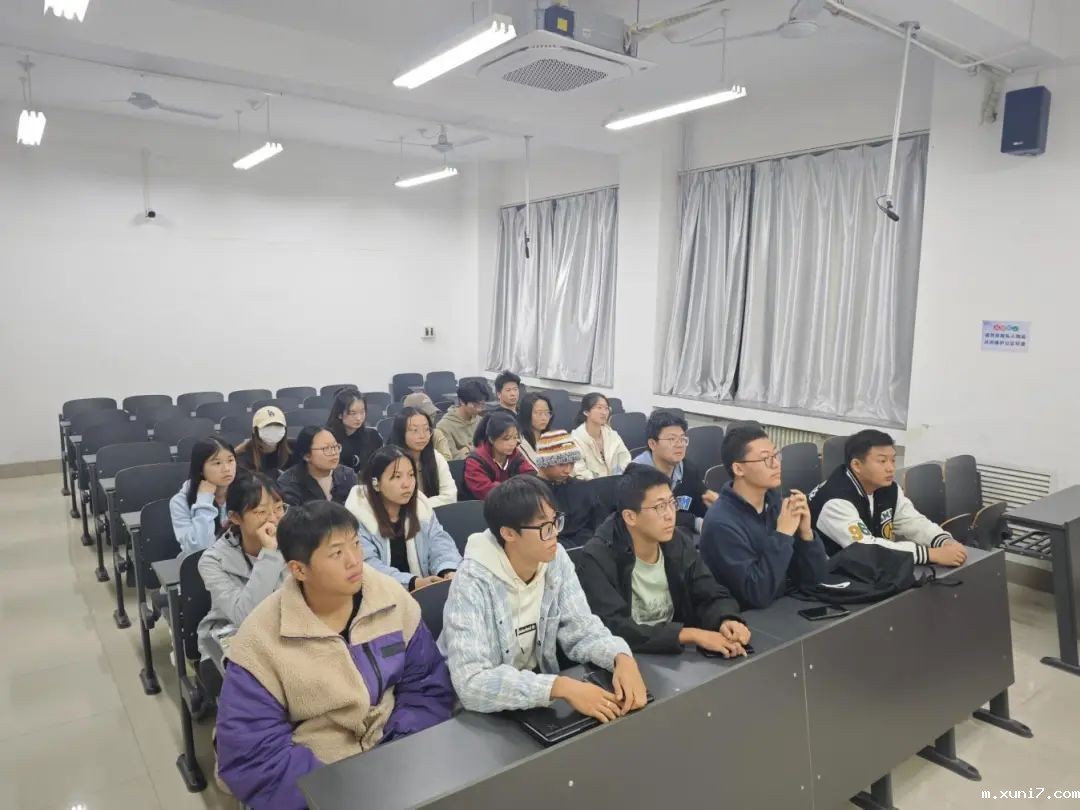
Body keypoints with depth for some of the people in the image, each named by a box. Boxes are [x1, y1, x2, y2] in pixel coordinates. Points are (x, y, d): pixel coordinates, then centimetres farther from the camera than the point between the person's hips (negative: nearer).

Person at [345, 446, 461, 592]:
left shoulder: (421, 506, 4)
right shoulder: (357, 516, -10)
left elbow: (440, 542, 1)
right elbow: (367, 566, -18)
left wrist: (449, 571, -21)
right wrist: (413, 583, -30)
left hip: (425, 591, 3)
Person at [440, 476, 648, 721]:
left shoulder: (556, 560, -9)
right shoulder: (473, 583, -25)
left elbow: (581, 629, -5)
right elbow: (472, 683, -33)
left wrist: (622, 658, -24)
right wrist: (561, 687, -39)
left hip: (537, 691, 4)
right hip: (483, 711, -4)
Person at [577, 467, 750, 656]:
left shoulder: (680, 543, -1)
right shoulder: (597, 560, -18)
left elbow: (714, 596, 2)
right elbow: (616, 628, -25)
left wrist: (727, 621, -21)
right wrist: (691, 635, -29)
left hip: (677, 654, 5)